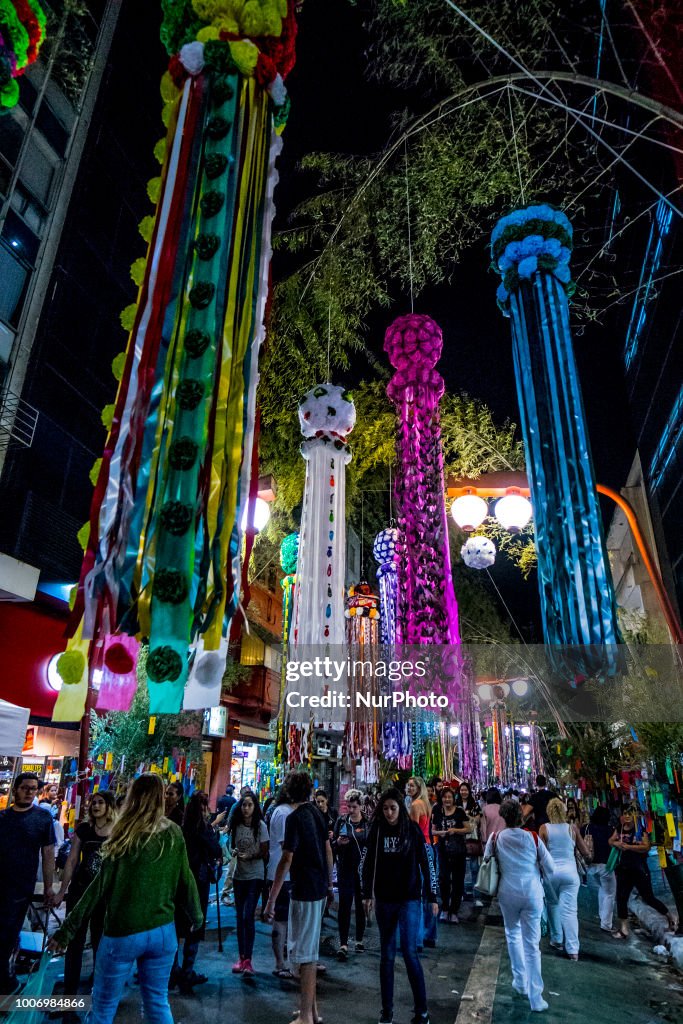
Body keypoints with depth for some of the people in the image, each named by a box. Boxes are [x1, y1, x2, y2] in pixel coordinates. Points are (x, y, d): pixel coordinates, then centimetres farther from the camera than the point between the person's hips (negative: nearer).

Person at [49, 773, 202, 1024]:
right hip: (163, 931, 3)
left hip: (122, 933, -3)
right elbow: (185, 881, 3)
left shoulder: (125, 836, -11)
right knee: (158, 1003, 18)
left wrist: (67, 930, -2)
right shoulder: (174, 834, -2)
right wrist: (197, 916, 18)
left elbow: (100, 887, -11)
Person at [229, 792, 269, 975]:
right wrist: (234, 852, -10)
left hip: (255, 876, -4)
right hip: (239, 875, 4)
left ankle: (248, 959, 2)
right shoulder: (236, 825, 1)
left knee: (248, 916, -9)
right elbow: (232, 846, 11)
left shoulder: (260, 825, -10)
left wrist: (250, 856, -22)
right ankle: (241, 957, 24)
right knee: (240, 917, 12)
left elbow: (264, 851, -8)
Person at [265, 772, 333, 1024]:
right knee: (310, 951, 20)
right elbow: (328, 850, 12)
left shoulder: (295, 818, -18)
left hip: (304, 892, -8)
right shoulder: (317, 812, 5)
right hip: (320, 889, 8)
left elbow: (286, 860, -21)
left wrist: (271, 899, -17)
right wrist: (329, 883, 23)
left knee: (305, 955, 2)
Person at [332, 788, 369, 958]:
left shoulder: (369, 822, -2)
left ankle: (359, 940, 25)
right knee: (344, 904, -4)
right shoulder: (341, 821, 1)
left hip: (363, 869, 0)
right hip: (345, 869, 0)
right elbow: (332, 846, 7)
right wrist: (338, 842, -13)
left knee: (361, 904, 10)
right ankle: (343, 944, 1)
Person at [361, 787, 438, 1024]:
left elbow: (426, 863, -3)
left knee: (409, 952, -7)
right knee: (387, 955, 10)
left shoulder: (413, 829, -7)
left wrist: (432, 897, -2)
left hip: (410, 899, -2)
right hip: (384, 900, 2)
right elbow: (367, 863, 3)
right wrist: (368, 894, 0)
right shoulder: (376, 830, -3)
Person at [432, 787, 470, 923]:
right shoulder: (438, 812, 3)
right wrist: (440, 833, -12)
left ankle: (453, 911, 17)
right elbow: (433, 830, 9)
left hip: (459, 851, -1)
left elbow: (468, 829, -2)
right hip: (443, 850, 1)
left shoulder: (460, 811, -3)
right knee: (444, 878, -5)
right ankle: (445, 908, 14)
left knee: (457, 881, 4)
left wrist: (455, 830, -16)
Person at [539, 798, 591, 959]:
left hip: (551, 871, 0)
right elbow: (586, 853, 6)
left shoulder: (544, 828, -3)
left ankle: (556, 940, 27)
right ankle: (573, 949, -1)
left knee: (553, 905, 20)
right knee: (570, 910, 2)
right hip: (570, 872, 0)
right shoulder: (572, 828, 0)